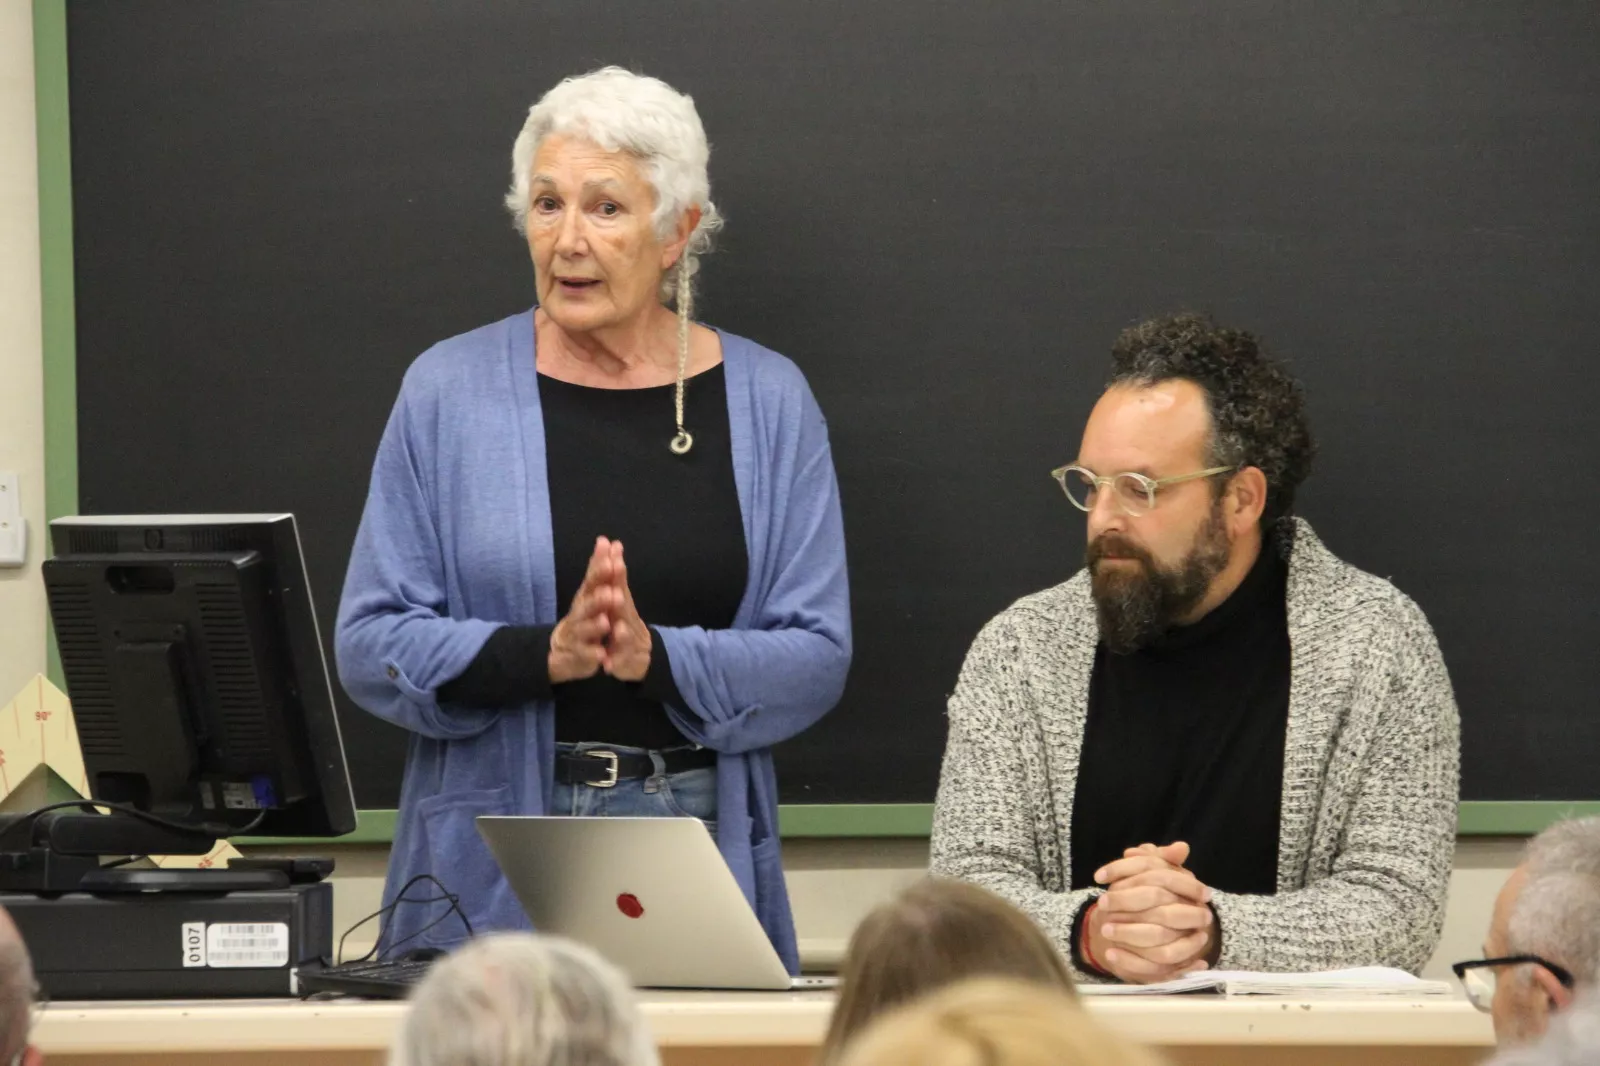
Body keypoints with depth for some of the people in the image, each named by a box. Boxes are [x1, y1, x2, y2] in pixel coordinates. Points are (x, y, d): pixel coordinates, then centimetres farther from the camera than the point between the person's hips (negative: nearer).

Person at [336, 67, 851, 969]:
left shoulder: (768, 402, 4)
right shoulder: (451, 390, 2)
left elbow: (817, 657, 0)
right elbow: (372, 644, -3)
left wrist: (658, 657, -18)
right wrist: (548, 653, -19)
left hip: (702, 854, 1)